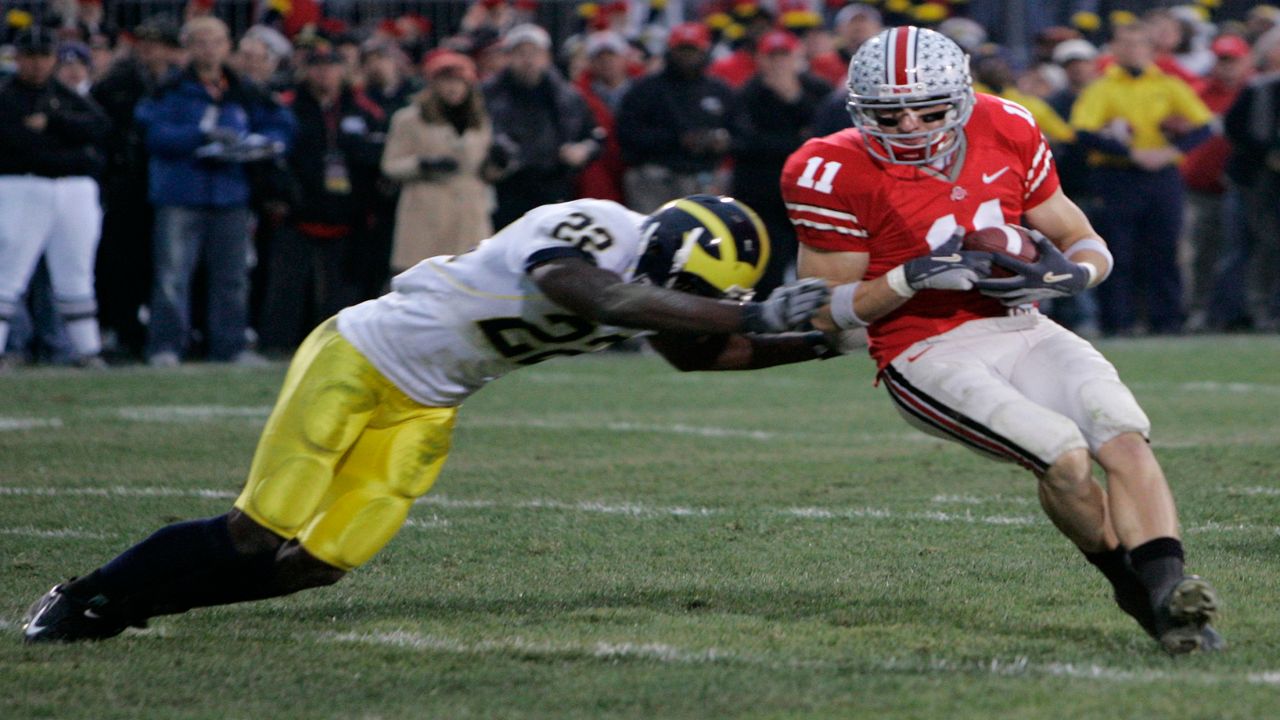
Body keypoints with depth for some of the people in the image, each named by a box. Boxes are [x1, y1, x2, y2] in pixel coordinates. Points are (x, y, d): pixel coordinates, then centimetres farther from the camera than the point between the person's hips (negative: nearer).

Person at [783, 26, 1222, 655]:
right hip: (927, 356, -4)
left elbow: (1088, 247, 13)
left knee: (1122, 434, -23)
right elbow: (828, 313, -4)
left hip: (1021, 330, 5)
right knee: (1063, 452, -26)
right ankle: (1135, 585, -5)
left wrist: (1065, 273, -11)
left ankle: (1168, 593, -31)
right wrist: (913, 278, -20)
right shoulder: (837, 174, -9)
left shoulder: (1005, 134, 3)